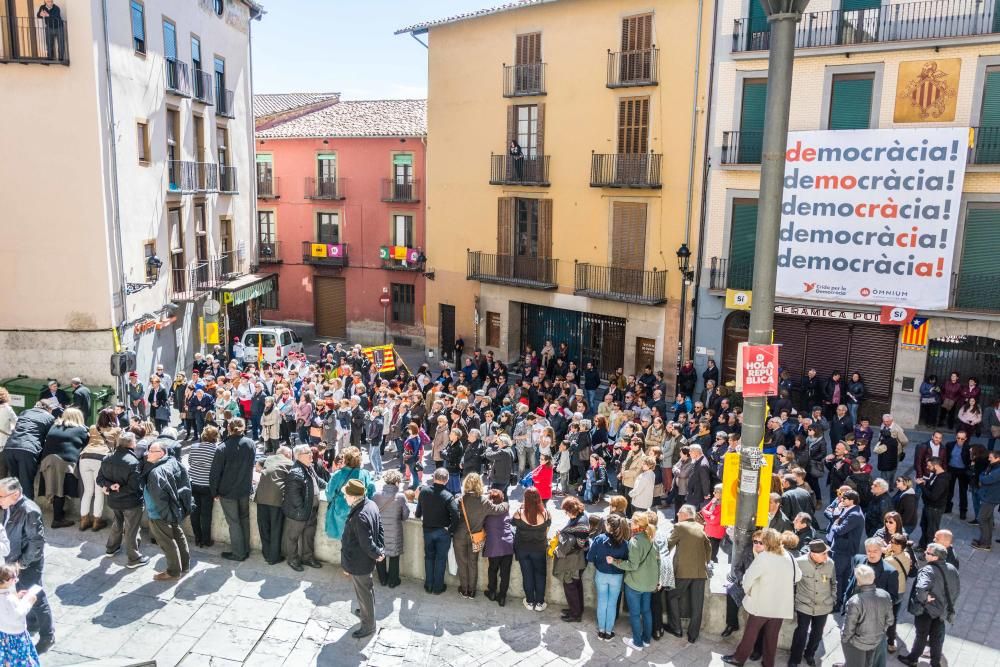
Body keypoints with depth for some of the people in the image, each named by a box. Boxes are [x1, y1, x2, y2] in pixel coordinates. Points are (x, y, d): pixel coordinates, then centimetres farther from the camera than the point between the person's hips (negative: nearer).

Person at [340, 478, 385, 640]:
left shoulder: (359, 517, -36)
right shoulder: (371, 505, -7)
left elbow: (367, 543, -28)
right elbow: (380, 529, 3)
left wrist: (377, 554, -11)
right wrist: (381, 550, 1)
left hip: (359, 562, -9)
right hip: (366, 560, 9)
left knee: (363, 593, 11)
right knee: (368, 588, 29)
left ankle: (368, 626, 29)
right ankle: (367, 611, 51)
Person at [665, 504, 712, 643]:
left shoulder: (680, 527, -5)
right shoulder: (700, 528, 10)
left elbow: (669, 545, 2)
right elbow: (708, 548, 13)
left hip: (683, 570, -5)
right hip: (700, 571, 5)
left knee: (673, 596, 15)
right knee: (696, 604, 10)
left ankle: (675, 628, 17)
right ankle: (693, 635, 15)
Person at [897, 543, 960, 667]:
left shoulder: (928, 570, -30)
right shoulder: (951, 568, -7)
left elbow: (921, 588, -45)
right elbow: (957, 588, 7)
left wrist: (924, 599, -24)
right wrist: (950, 603, 17)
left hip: (926, 609, -6)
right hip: (942, 609, 6)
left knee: (921, 635, 14)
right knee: (937, 636, 21)